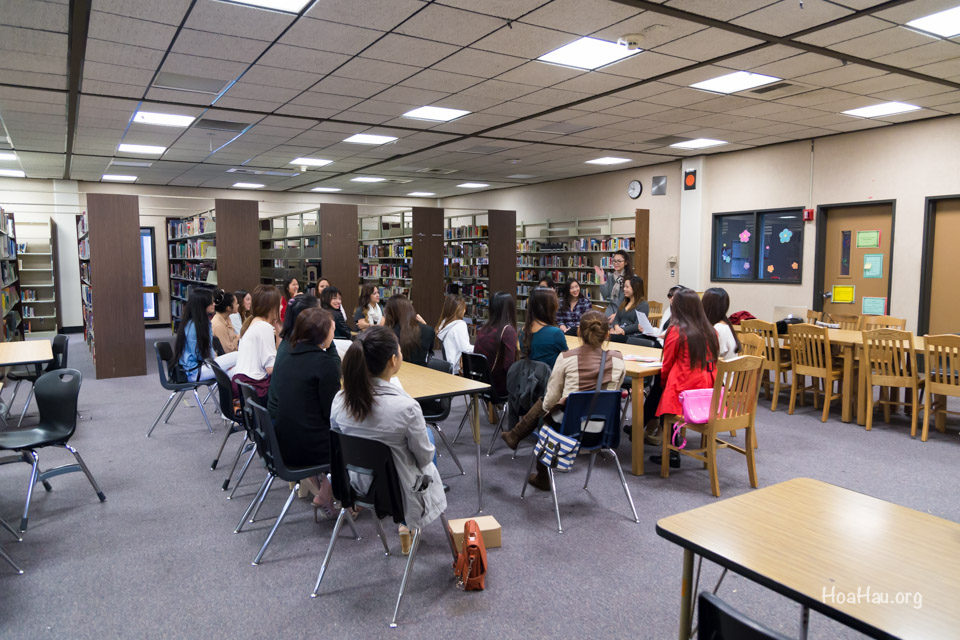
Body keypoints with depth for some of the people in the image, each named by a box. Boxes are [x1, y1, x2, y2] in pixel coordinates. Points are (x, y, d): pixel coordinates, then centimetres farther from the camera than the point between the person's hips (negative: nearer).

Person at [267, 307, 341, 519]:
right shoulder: (323, 362, -19)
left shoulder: (285, 352, 3)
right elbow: (332, 411, -15)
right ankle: (325, 499, 25)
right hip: (304, 448, -7)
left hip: (279, 442, 7)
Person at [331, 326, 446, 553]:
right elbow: (425, 457, -16)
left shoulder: (340, 399, -16)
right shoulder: (406, 407, -32)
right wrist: (430, 447, 6)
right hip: (397, 492, -5)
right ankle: (406, 525, 31)